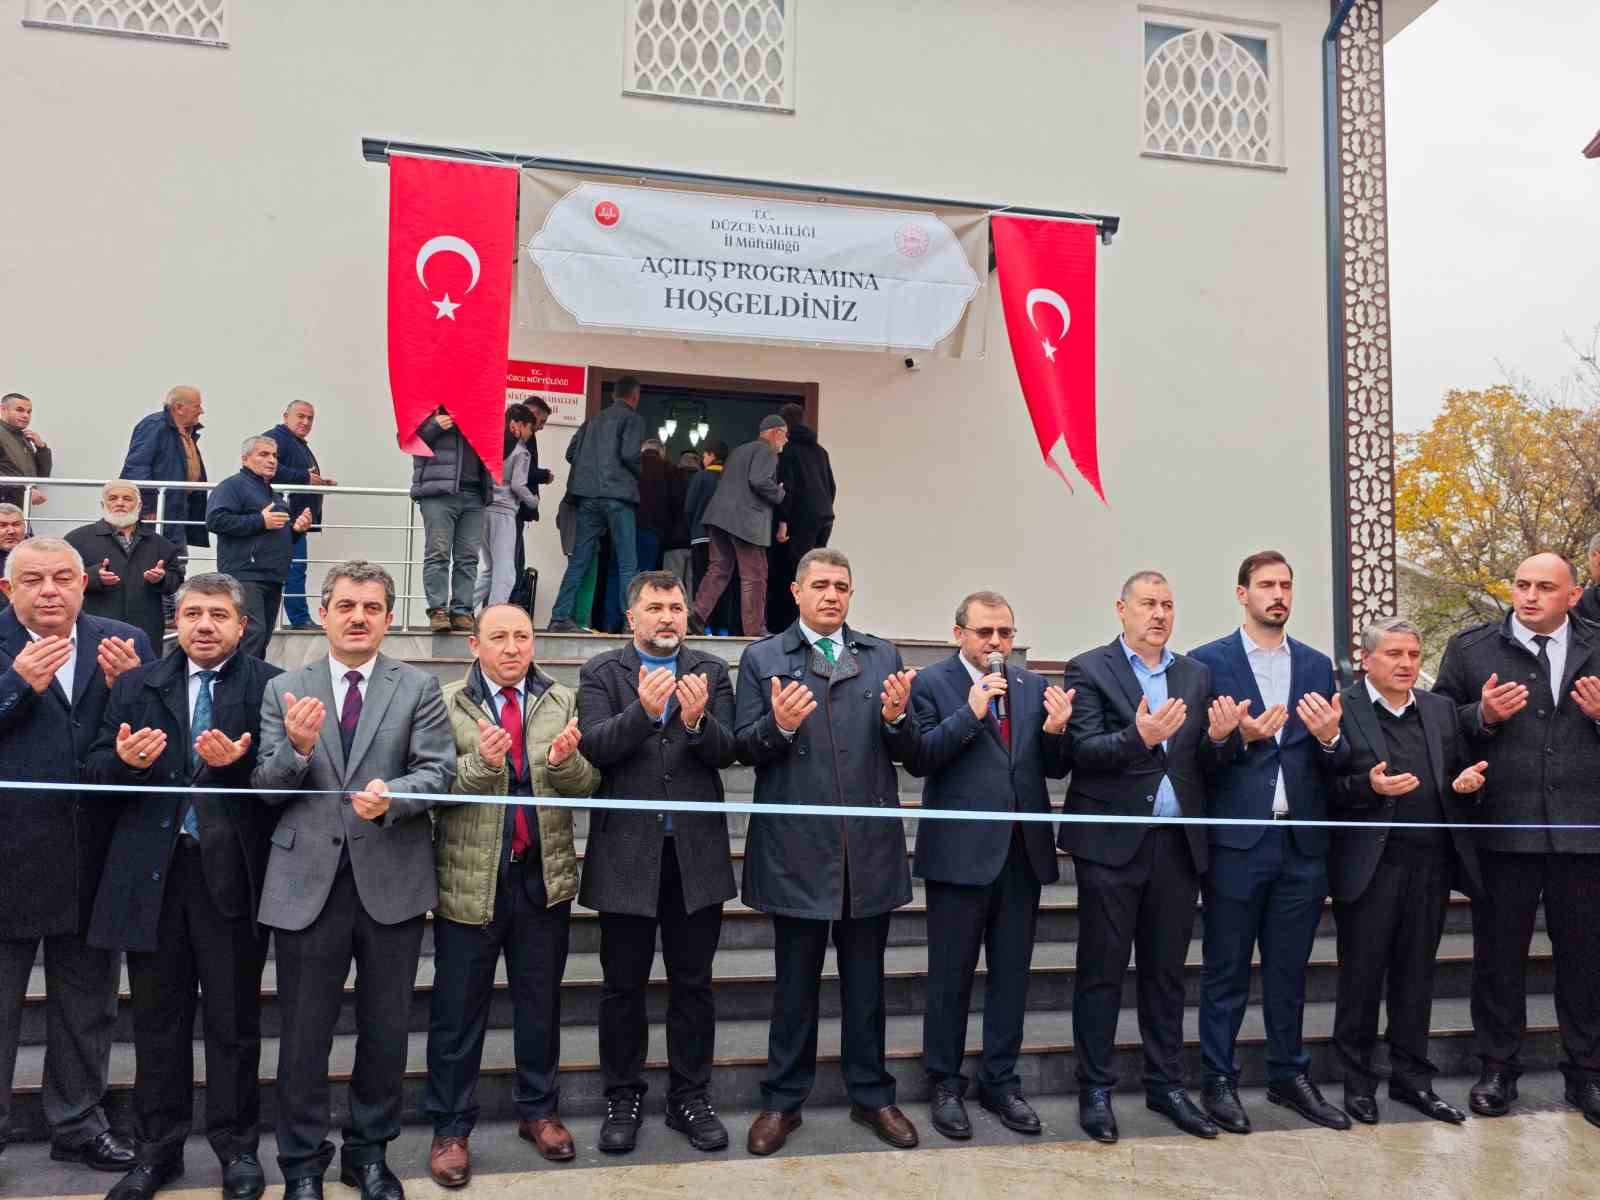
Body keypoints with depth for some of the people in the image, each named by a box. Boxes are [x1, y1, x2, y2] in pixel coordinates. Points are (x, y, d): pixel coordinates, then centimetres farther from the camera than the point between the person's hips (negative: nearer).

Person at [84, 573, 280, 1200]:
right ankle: (158, 1149, 30)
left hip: (231, 872, -3)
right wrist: (123, 760, -17)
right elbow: (97, 770, 4)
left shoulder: (268, 686, -2)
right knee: (157, 1018, 15)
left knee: (234, 1019, 9)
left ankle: (237, 1148, 25)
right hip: (153, 872, 3)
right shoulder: (136, 686, 9)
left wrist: (239, 763, -28)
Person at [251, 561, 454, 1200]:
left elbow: (438, 772, -5)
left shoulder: (419, 688, 3)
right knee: (304, 1033, 9)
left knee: (385, 1029, 12)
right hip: (307, 881, 0)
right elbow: (263, 787, 1)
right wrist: (296, 748, -19)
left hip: (392, 880, 0)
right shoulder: (284, 690, 6)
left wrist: (392, 796, -24)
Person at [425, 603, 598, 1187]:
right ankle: (450, 1128, 23)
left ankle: (538, 1110, 33)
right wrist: (480, 763, -28)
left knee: (541, 1002, 15)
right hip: (470, 878, -2)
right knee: (458, 1010, 7)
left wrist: (566, 761, -22)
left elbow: (588, 784, -1)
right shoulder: (445, 704, -4)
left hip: (545, 876, 3)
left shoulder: (562, 701, 4)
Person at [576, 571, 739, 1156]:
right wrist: (644, 711, -28)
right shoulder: (601, 673, 2)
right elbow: (593, 746, -12)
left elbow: (726, 752, -5)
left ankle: (689, 1098, 25)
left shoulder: (711, 672, 6)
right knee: (624, 986, 10)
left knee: (693, 984, 11)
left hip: (697, 851, 1)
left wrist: (695, 721, -25)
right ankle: (622, 1100, 25)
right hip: (627, 852, -1)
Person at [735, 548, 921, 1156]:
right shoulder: (762, 658, 2)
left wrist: (897, 718, -16)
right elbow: (744, 748, -4)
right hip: (797, 848, -2)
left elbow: (906, 752, 5)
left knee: (865, 979, 14)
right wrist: (779, 725, -23)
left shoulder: (882, 656, 9)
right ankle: (783, 1101, 25)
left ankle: (871, 1094, 29)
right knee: (795, 981, 10)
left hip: (870, 847, 2)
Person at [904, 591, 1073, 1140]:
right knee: (951, 975, 7)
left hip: (1023, 850, 5)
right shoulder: (932, 682, -4)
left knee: (1012, 974, 13)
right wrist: (970, 713, -21)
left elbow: (1055, 769, 10)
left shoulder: (1033, 686, 10)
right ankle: (945, 1084, 22)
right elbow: (918, 759, -14)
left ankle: (1001, 1080, 28)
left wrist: (1056, 731, -10)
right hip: (961, 851, -4)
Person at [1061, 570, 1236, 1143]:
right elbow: (1084, 751, -13)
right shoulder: (1088, 670, -3)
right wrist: (1138, 737, -29)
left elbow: (1204, 763, 10)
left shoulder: (1196, 675, 12)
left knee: (1166, 971, 14)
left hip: (1178, 841, 5)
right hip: (1113, 841, -4)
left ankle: (1166, 1085, 26)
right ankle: (1095, 1090, 15)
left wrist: (1220, 737, -12)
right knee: (1102, 970, 4)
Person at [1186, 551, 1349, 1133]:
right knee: (1226, 970, 6)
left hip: (1303, 843, 4)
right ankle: (1218, 1080, 18)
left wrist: (1328, 739, -12)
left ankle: (1289, 1075, 28)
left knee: (1289, 969, 14)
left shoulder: (1318, 665, 11)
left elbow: (1333, 764, 9)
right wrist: (1241, 737, -22)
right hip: (1237, 839, -4)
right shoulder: (1208, 661, -2)